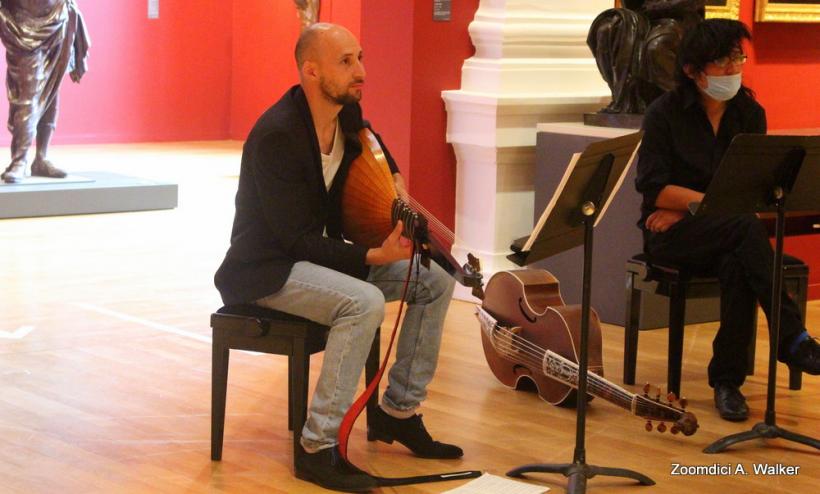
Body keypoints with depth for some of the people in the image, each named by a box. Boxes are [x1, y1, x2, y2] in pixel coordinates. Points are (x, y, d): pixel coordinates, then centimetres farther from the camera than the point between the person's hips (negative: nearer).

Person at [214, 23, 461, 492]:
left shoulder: (347, 114, 0)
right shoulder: (276, 135, -26)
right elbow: (298, 238, -26)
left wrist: (397, 182, 6)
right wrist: (371, 257, -33)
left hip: (322, 251, 9)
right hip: (267, 269, -9)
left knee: (436, 280, 1)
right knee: (364, 302, -34)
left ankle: (399, 412, 11)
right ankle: (319, 449, -27)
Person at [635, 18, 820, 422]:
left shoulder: (750, 114, 6)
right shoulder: (665, 113, -4)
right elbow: (653, 187, -12)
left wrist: (686, 206, -12)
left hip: (724, 235, 3)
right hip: (669, 235, -3)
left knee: (737, 266, -34)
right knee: (746, 227, -34)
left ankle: (727, 378, -23)